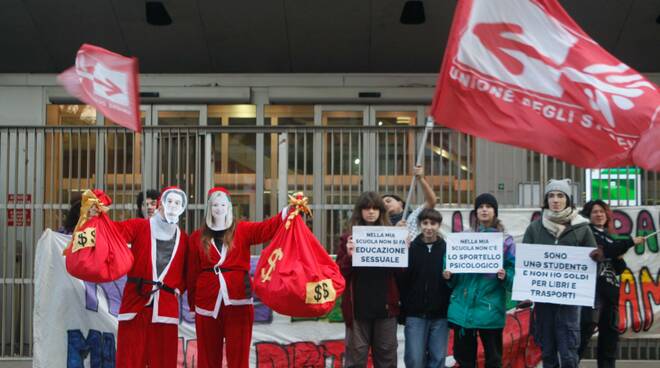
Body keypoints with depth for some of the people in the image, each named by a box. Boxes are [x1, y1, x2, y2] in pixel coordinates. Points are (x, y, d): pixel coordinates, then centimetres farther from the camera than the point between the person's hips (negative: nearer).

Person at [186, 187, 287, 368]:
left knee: (238, 352, -1)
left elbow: (267, 228, -12)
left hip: (237, 299, -1)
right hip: (207, 300, 1)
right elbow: (192, 272, 9)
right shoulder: (197, 237, 9)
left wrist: (288, 212, -29)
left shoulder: (242, 230, 6)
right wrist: (192, 304, 7)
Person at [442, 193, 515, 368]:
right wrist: (449, 275, -7)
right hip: (463, 307, 3)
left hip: (490, 307, -3)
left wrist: (505, 276, -21)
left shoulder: (505, 240, 2)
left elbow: (513, 272, -1)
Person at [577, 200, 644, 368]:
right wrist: (631, 242, -12)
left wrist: (619, 257, -1)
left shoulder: (611, 238, 23)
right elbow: (604, 250, -15)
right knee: (588, 324, -20)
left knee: (610, 329, 6)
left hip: (610, 288, 7)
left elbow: (620, 269, 21)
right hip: (592, 286, -7)